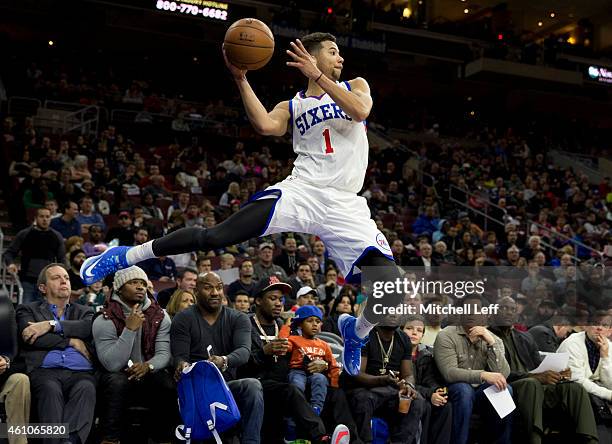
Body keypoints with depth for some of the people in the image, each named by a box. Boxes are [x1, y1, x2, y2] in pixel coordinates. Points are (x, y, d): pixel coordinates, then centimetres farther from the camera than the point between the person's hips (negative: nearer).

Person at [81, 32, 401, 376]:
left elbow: (360, 111, -8)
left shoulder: (355, 87, 18)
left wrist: (317, 76, -11)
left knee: (392, 291, -12)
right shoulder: (292, 106, 17)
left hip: (345, 205, 1)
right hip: (301, 191, 0)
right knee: (216, 236, -17)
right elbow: (265, 125, -7)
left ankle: (357, 331, 20)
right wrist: (241, 80, -9)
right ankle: (125, 256, -4)